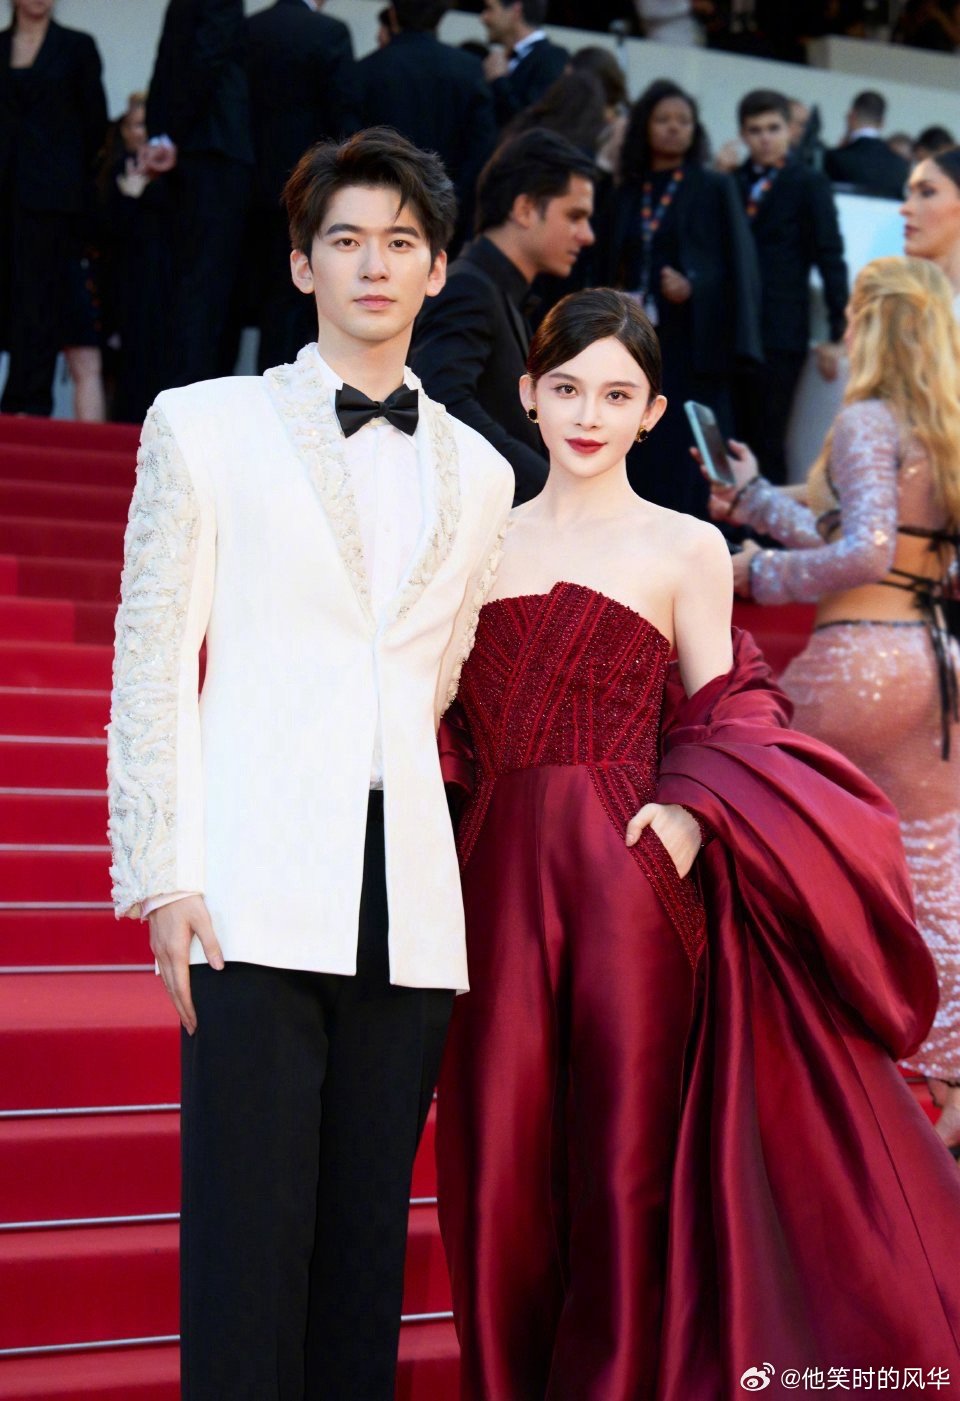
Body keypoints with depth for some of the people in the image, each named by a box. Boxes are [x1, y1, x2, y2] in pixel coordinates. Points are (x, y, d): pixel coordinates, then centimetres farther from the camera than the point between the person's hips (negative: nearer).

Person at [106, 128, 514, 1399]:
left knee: (367, 1236, 6)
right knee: (248, 1233, -5)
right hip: (257, 896, -3)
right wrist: (162, 875, -6)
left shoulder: (479, 474, 17)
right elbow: (151, 660, 3)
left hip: (409, 905, 3)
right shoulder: (204, 426, 8)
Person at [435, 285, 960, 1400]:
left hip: (628, 878, -2)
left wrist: (690, 812, -14)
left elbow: (721, 726, 4)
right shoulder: (483, 537, 12)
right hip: (500, 876, 3)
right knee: (499, 1161, 4)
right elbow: (454, 719, 13)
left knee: (625, 1152, 3)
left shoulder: (688, 549, 4)